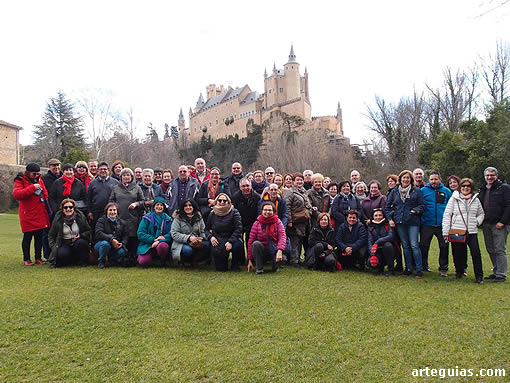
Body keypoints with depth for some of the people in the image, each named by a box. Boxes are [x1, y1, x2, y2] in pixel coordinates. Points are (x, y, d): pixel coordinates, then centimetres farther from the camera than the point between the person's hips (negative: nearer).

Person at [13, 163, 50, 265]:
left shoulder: (39, 179, 12)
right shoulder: (20, 180, -5)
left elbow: (45, 193, 19)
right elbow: (16, 194, -22)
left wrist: (48, 209, 10)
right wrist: (32, 188, -29)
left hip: (40, 214, 5)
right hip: (28, 215, -5)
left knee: (39, 237, 9)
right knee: (27, 237, 3)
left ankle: (38, 258, 19)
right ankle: (26, 259, 15)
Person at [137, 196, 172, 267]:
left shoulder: (167, 219, 6)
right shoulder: (147, 218, 3)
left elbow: (170, 234, -2)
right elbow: (140, 233, -3)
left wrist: (159, 241, -18)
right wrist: (154, 239, -15)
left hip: (162, 242, 1)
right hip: (147, 245, -1)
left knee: (162, 246, -36)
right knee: (142, 262, -25)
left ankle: (163, 262, -5)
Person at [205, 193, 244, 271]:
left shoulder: (234, 212, -2)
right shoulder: (212, 214, 8)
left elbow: (239, 228, -11)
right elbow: (207, 229, 15)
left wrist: (230, 241, -22)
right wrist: (210, 237, -8)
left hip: (232, 239, -1)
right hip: (218, 241, 1)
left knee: (238, 245, -36)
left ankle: (235, 265, -5)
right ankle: (222, 265, 25)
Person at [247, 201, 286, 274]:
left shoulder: (278, 222, -1)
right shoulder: (257, 223, -2)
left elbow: (282, 237, -16)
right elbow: (250, 241, -4)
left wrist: (279, 250, -36)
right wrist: (250, 260, -9)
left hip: (274, 251, 0)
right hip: (261, 251, 0)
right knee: (256, 243, -29)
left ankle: (275, 266, 5)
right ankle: (259, 268, -17)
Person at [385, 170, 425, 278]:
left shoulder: (417, 191, 4)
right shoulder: (394, 191, 11)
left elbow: (422, 205, 4)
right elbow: (387, 206, 13)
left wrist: (416, 210, -13)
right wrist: (390, 219, 4)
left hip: (413, 222, -3)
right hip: (399, 222, 3)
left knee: (414, 245, -7)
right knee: (405, 246, 10)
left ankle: (419, 270, 0)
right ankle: (408, 268, 19)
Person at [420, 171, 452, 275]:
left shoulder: (446, 191, 6)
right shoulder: (423, 190, 3)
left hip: (442, 224, 1)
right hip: (427, 224, -1)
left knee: (444, 246, 5)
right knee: (423, 246, 5)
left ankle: (443, 268, 18)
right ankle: (423, 265, 23)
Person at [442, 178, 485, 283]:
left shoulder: (475, 200, 13)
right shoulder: (454, 199, 4)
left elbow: (481, 214, 26)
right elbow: (447, 215, 1)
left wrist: (477, 222, 3)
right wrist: (445, 232, -4)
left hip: (472, 232, 1)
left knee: (476, 253, -9)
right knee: (458, 253, 5)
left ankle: (479, 276, 2)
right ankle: (459, 272, 26)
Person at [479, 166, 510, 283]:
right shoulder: (483, 189, 17)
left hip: (499, 225, -7)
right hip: (486, 225, 7)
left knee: (500, 250, -4)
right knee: (491, 250, 10)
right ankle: (496, 272, 20)